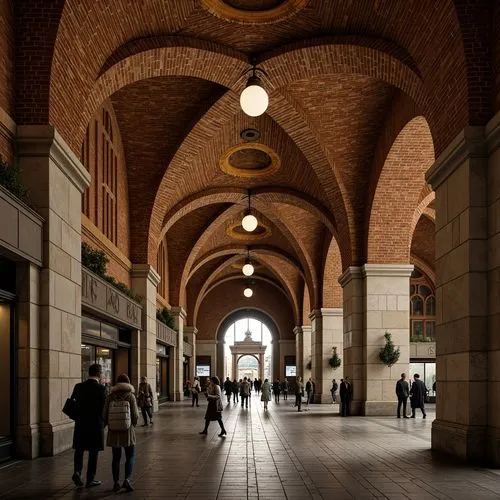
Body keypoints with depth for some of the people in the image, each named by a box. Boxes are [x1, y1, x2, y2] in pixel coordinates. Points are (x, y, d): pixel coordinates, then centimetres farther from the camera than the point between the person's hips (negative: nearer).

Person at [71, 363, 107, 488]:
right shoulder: (101, 388, -12)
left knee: (79, 450, 18)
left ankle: (77, 471, -2)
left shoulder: (79, 387, -1)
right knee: (93, 452, 8)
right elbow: (104, 407, -12)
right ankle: (90, 479, 13)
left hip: (81, 424, 3)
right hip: (96, 425, -3)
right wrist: (103, 422, 5)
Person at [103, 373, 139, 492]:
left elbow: (105, 415, -1)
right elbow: (135, 415, -7)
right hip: (127, 431, -2)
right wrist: (133, 424, 13)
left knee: (116, 457, 14)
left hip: (113, 432, 2)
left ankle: (116, 482, 12)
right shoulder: (130, 396, -7)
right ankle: (127, 479, -10)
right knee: (130, 457, 7)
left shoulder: (110, 396, -2)